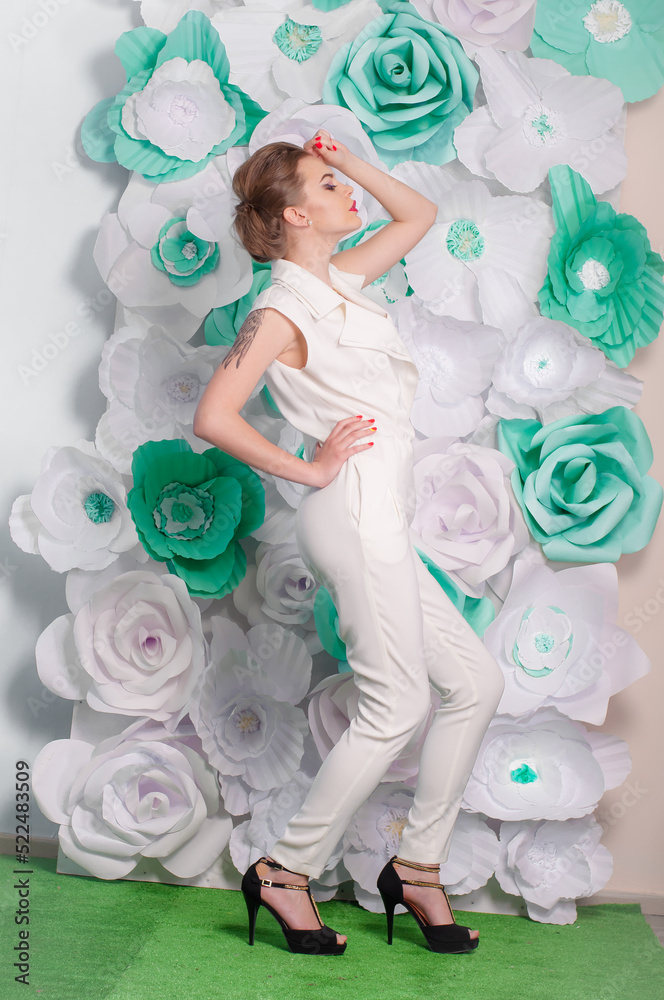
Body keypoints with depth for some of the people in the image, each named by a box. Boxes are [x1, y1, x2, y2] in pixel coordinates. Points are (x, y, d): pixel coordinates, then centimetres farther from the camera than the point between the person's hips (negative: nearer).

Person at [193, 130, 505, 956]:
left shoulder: (343, 278, 16)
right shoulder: (282, 309, -8)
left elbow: (420, 214, 29)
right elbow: (214, 417, -16)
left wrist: (350, 159, 18)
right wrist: (309, 469, -11)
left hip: (380, 521, 9)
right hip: (354, 510, -9)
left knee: (475, 681, 8)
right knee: (398, 706, -6)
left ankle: (417, 864, 16)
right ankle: (285, 872, 7)